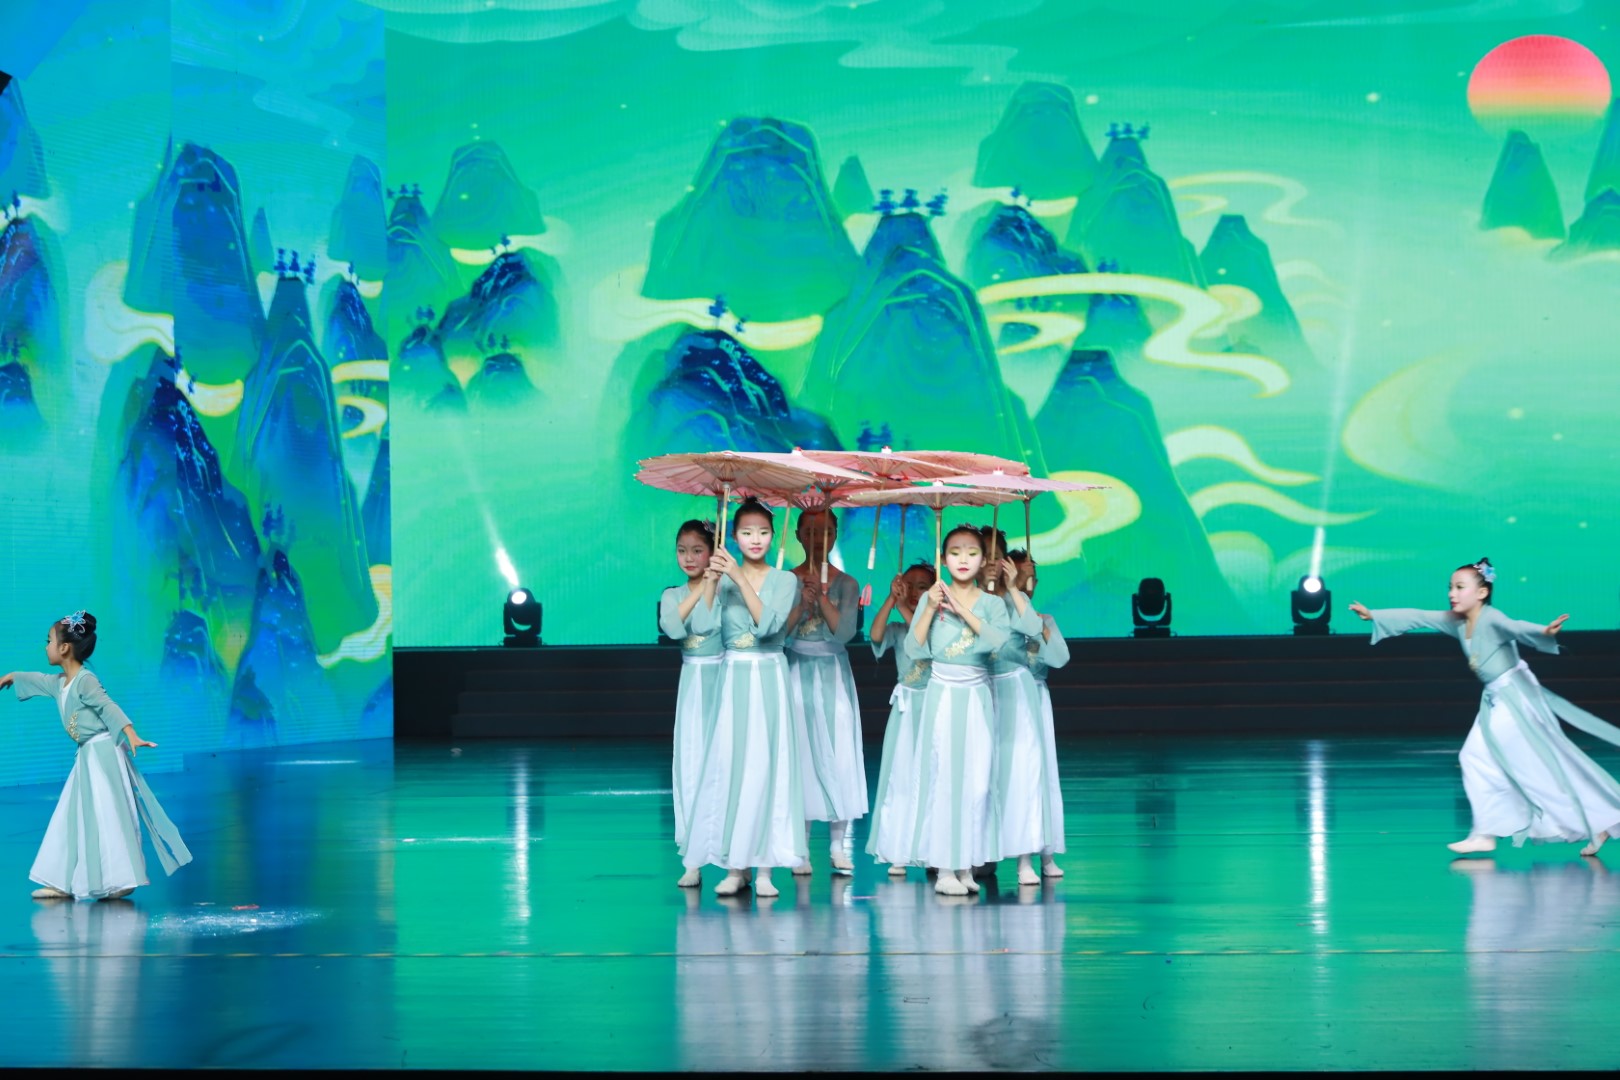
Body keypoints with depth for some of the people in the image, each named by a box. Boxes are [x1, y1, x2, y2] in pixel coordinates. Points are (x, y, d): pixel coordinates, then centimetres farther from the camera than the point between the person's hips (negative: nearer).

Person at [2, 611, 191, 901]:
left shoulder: (85, 680, -15)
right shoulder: (58, 684, 14)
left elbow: (108, 708, -25)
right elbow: (36, 680, 35)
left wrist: (131, 736, -37)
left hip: (103, 754, -10)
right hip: (86, 758, 10)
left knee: (107, 818, -10)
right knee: (72, 819, 10)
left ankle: (121, 880, -9)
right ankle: (64, 883, 14)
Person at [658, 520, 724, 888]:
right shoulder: (672, 595, 6)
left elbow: (713, 625, -16)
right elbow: (673, 627, -15)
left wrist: (711, 584, -20)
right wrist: (698, 589, -18)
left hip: (724, 680, -3)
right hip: (692, 683, 3)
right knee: (690, 764, 1)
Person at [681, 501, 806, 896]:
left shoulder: (784, 580, 1)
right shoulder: (724, 579, 4)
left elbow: (767, 624, -16)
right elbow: (702, 625, -10)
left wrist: (740, 578, -19)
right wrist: (713, 579, -16)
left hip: (769, 678, -1)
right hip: (734, 678, 1)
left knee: (767, 766, -3)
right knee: (728, 764, -1)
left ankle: (764, 868, 2)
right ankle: (735, 867, 5)